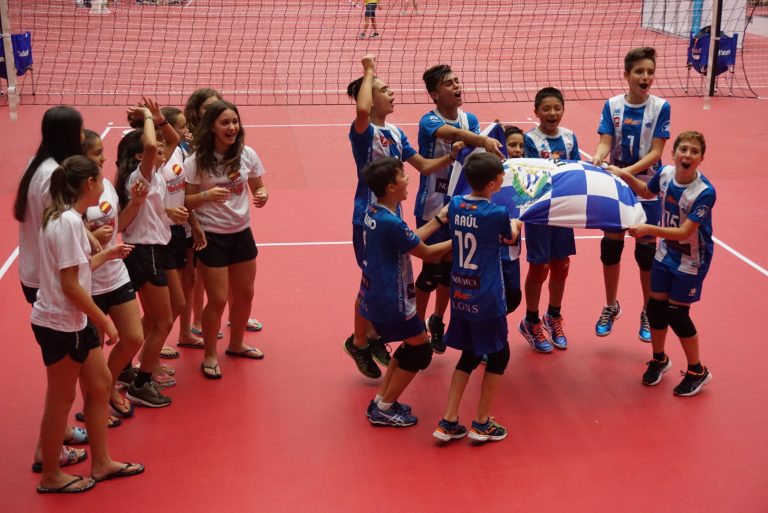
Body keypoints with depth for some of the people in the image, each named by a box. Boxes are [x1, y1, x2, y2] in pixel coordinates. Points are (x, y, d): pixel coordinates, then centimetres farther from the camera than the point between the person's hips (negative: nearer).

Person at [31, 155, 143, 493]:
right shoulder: (69, 222, -21)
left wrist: (105, 255, 19)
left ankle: (101, 464, 27)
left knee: (100, 385, 15)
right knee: (61, 399, 5)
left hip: (74, 322, 10)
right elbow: (70, 285, -23)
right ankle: (51, 477, 22)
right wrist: (105, 323, -17)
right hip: (59, 324, -10)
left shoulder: (67, 218, 8)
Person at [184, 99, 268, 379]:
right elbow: (186, 202, -10)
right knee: (218, 299, -2)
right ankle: (209, 355, 20)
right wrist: (206, 195, -29)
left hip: (242, 232, 5)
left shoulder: (247, 155, -4)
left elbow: (258, 188, 8)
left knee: (244, 293, 15)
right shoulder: (196, 161, -13)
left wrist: (262, 195, -14)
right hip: (211, 236, -4)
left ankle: (236, 344, 39)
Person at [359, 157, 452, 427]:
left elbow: (410, 240, 10)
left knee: (411, 346, 22)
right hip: (391, 299, -9)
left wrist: (439, 220, 13)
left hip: (376, 294, 9)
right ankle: (383, 410, 13)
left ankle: (381, 401, 25)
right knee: (420, 351, 7)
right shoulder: (392, 223, -26)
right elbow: (425, 252, -13)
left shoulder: (374, 211, 1)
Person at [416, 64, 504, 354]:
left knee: (451, 267, 14)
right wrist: (483, 140, -55)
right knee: (431, 270, 0)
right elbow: (452, 133, -39)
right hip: (432, 207, -5)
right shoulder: (429, 121, -16)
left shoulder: (471, 120, 3)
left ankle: (437, 322, 34)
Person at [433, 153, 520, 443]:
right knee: (498, 355, 15)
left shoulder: (454, 205, -1)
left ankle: (448, 422, 16)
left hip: (459, 296, 6)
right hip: (486, 299, -5)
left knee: (469, 355, 19)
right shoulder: (498, 213, -16)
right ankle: (482, 424, 20)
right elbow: (510, 238, 5)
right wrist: (516, 224, 27)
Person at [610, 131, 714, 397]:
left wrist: (648, 229, -38)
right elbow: (647, 192, 13)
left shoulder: (705, 192, -28)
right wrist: (625, 176, 0)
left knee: (677, 314, -1)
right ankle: (659, 359, 34)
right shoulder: (665, 173, -11)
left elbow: (684, 232, -31)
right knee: (656, 306, 9)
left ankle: (697, 371, 20)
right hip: (666, 252, 5)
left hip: (691, 260, -5)